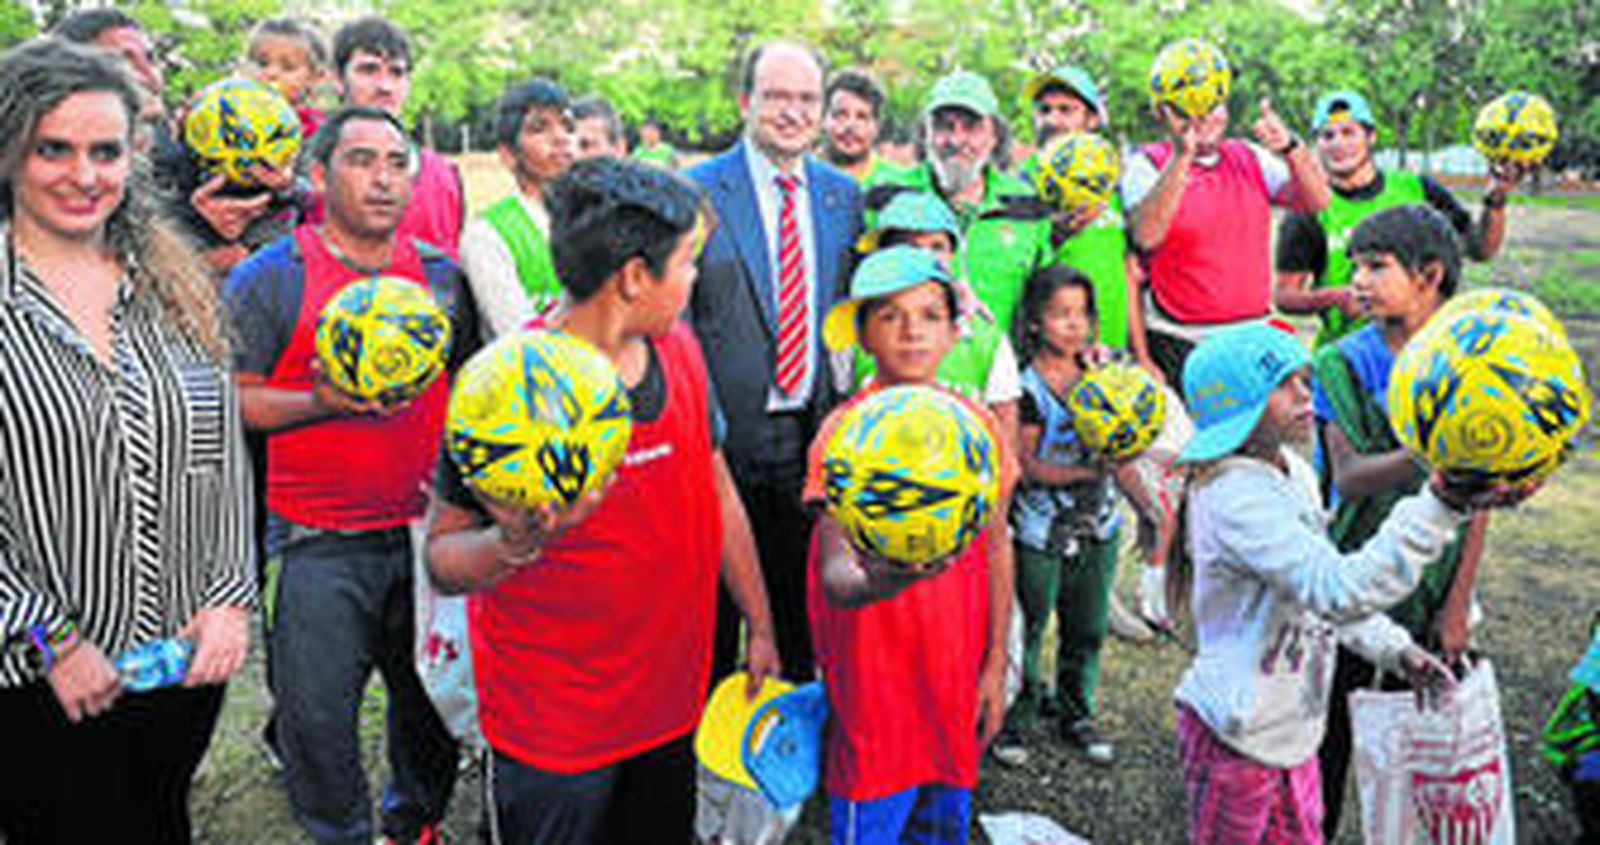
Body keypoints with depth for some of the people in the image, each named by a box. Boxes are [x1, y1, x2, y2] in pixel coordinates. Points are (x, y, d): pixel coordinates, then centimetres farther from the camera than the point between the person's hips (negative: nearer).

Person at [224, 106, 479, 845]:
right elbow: (230, 400, -6)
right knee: (317, 714, 1)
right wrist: (323, 404, -20)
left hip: (428, 529, 4)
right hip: (320, 542, -4)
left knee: (435, 696, 15)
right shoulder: (268, 277, -4)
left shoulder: (441, 275, 8)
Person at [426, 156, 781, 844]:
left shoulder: (680, 350, -2)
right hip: (552, 731, -6)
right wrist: (515, 544, -35)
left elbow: (717, 494, 9)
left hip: (671, 703, 6)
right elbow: (442, 554, -13)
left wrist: (760, 627, 13)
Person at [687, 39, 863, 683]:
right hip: (726, 431, -3)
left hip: (813, 432, 4)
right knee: (714, 600, 11)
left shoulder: (843, 194, 8)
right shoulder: (696, 190, -6)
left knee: (801, 596, 16)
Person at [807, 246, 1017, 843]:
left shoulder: (978, 424, 0)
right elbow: (835, 576, -24)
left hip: (957, 675, 5)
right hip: (874, 679, -4)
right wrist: (883, 579, -46)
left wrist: (996, 664, 7)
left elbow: (996, 548, 8)